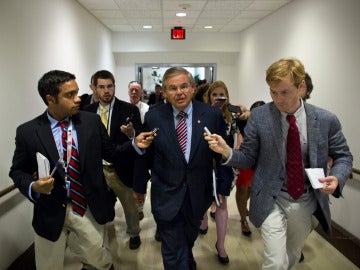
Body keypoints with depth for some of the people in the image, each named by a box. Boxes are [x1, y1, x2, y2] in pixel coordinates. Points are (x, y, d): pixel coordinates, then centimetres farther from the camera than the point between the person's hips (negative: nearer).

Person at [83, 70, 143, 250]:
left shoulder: (129, 110, -11)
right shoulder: (88, 111, 0)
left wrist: (131, 133, -35)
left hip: (120, 170, -2)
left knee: (129, 204, 17)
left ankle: (134, 233, 43)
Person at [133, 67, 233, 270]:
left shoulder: (212, 115, -9)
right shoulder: (153, 117, -9)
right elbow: (145, 156, 0)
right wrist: (140, 187, 9)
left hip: (199, 194, 2)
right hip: (166, 196, -2)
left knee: (189, 240, 28)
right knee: (174, 254, 6)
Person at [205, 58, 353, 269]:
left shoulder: (326, 120, -9)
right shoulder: (259, 116, -12)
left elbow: (343, 156, 4)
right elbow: (248, 157, -5)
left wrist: (337, 177, -17)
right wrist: (227, 151, -26)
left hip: (306, 201, 3)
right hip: (272, 200, -2)